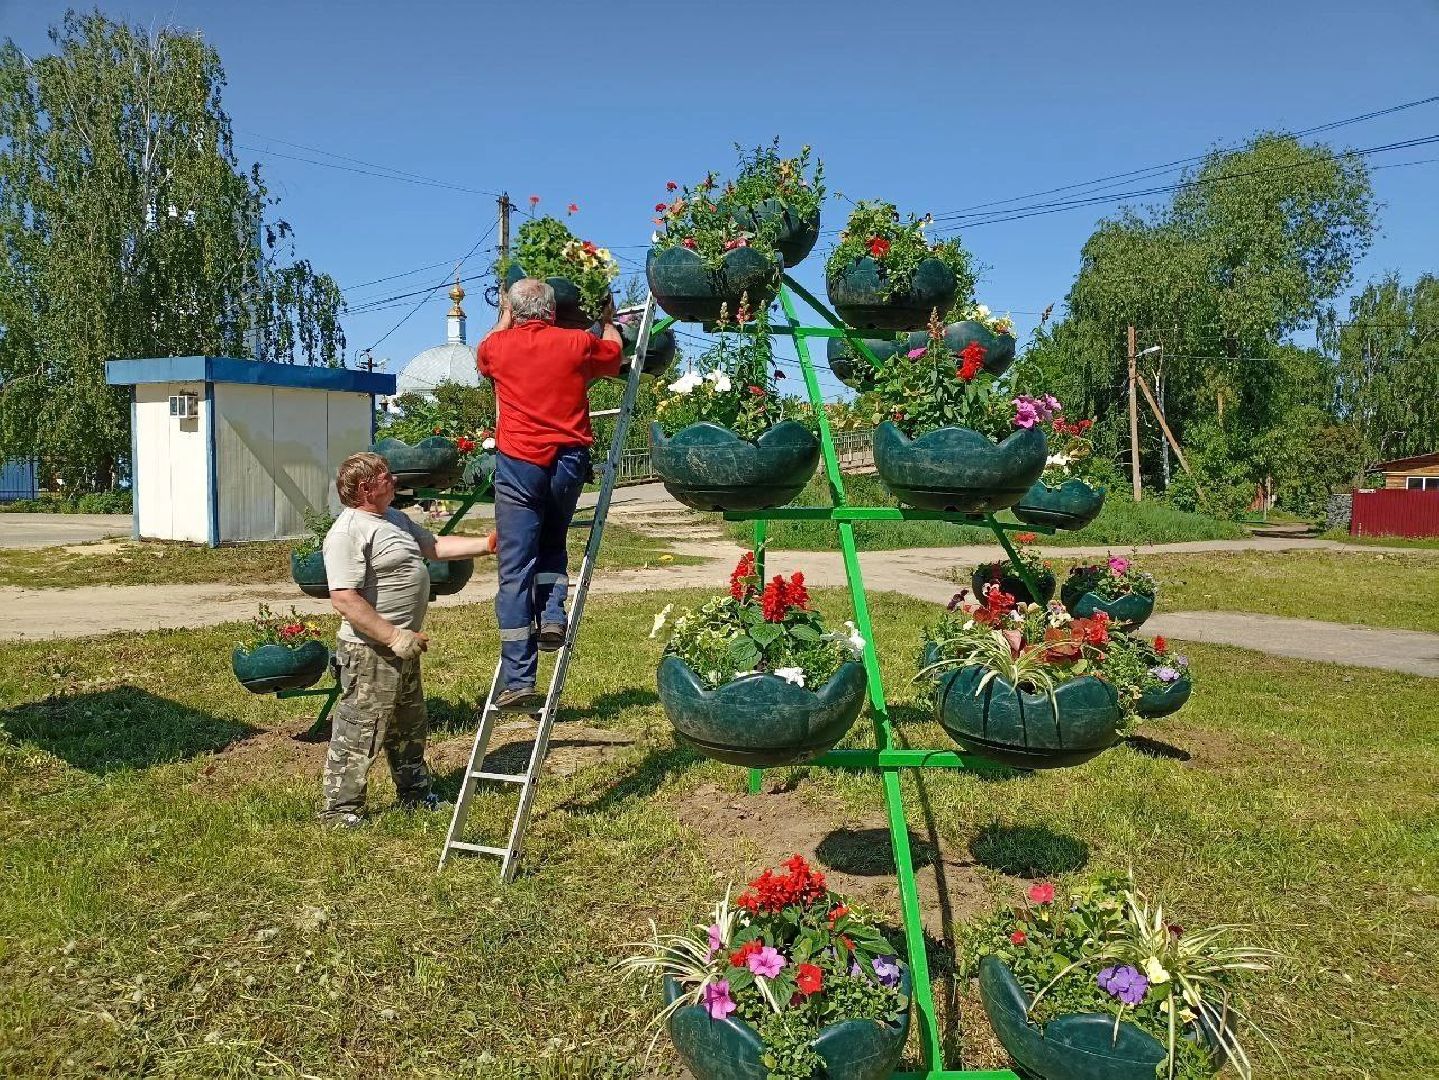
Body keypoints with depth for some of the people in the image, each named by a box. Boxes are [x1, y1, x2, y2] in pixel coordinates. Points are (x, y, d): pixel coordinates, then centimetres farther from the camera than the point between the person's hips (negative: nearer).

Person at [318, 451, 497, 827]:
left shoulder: (394, 518, 12)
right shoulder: (347, 532, -20)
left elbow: (435, 546, 19)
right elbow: (344, 599, -27)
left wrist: (487, 544, 12)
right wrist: (394, 637, -26)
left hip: (403, 647, 10)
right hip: (370, 652, -10)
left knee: (410, 729, 22)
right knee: (359, 736, -1)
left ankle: (416, 796, 37)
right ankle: (340, 812, 13)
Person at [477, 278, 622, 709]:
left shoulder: (498, 346, 6)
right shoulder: (579, 342, 5)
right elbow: (614, 354, 27)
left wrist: (505, 320, 47)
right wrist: (608, 320, 45)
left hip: (518, 463, -1)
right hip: (569, 461, 2)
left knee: (515, 572, 0)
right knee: (552, 543, 28)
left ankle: (517, 680, -3)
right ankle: (553, 616, 5)